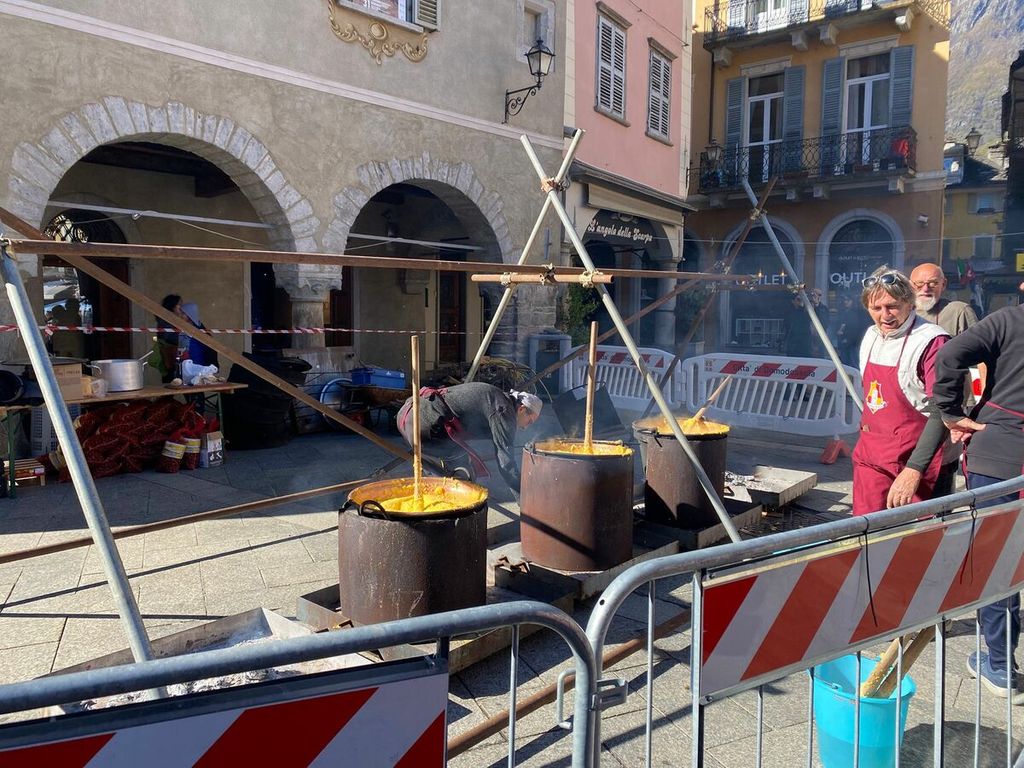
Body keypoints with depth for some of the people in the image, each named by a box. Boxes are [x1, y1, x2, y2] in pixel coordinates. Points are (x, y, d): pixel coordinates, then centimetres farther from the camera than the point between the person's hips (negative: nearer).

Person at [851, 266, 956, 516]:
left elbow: (941, 413, -20)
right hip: (871, 458, 6)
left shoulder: (931, 342, -15)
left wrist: (913, 471, -25)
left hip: (920, 465, -6)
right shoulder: (871, 337, 8)